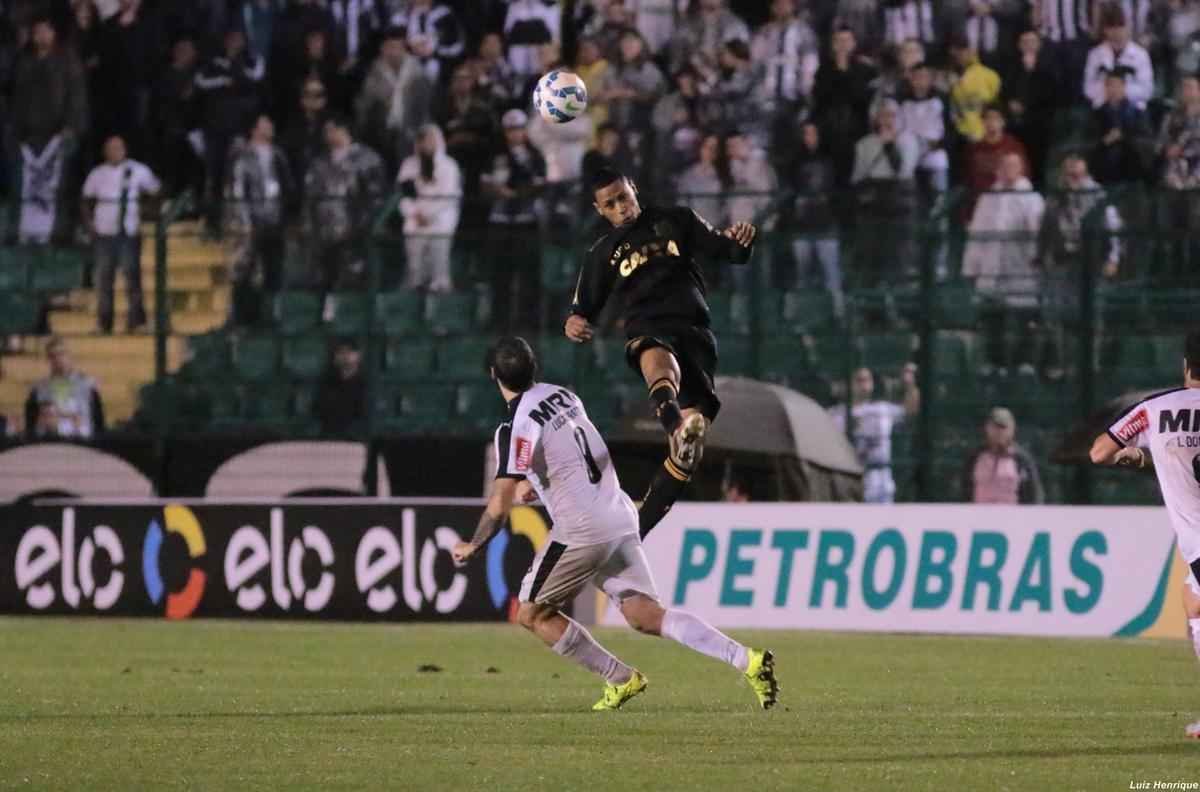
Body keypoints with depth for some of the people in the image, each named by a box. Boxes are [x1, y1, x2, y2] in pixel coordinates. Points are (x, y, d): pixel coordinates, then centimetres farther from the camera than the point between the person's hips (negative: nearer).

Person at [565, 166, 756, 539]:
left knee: (696, 431, -12)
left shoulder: (676, 221, 16)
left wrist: (739, 241, -10)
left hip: (694, 331, 2)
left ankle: (644, 522, -3)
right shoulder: (603, 253, 18)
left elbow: (724, 251, 14)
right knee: (659, 357, -41)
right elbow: (585, 308, 21)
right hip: (648, 332, -2)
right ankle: (676, 425, -72)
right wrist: (574, 322, -4)